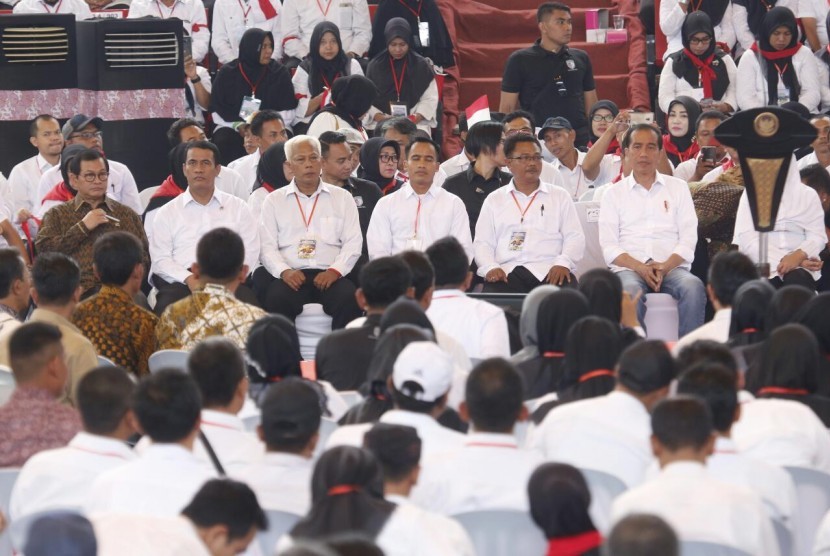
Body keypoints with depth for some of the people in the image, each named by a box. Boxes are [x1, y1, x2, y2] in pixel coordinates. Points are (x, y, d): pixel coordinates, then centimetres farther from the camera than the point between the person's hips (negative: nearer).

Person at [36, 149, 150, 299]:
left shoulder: (128, 215, 21)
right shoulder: (57, 215, 17)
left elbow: (143, 258, 15)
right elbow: (43, 250, 1)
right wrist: (83, 227, -1)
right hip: (76, 291, -1)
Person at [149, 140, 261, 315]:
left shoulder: (237, 207, 19)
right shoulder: (167, 213, 17)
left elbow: (250, 251, 11)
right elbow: (160, 258, 7)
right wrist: (189, 279, -13)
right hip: (181, 281, 0)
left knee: (245, 299, -34)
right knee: (168, 306, -35)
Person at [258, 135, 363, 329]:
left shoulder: (342, 198, 17)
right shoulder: (274, 201, 17)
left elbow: (353, 243, 9)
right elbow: (267, 247, 8)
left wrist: (334, 271, -9)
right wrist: (284, 271, -11)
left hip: (330, 275, 0)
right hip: (291, 275, 0)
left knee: (349, 300, -33)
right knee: (277, 300, -34)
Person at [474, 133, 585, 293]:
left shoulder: (560, 196, 17)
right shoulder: (494, 200, 19)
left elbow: (575, 237, 10)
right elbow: (482, 243, 13)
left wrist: (563, 263, -10)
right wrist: (490, 267, -8)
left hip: (549, 272, 0)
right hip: (507, 272, 0)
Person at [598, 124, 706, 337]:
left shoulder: (678, 188, 18)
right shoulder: (614, 194, 16)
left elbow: (688, 239, 9)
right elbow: (609, 247, 6)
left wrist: (666, 266, -11)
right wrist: (639, 267, -13)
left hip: (671, 267, 1)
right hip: (629, 268, -1)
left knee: (693, 287, -33)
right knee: (630, 291, -37)